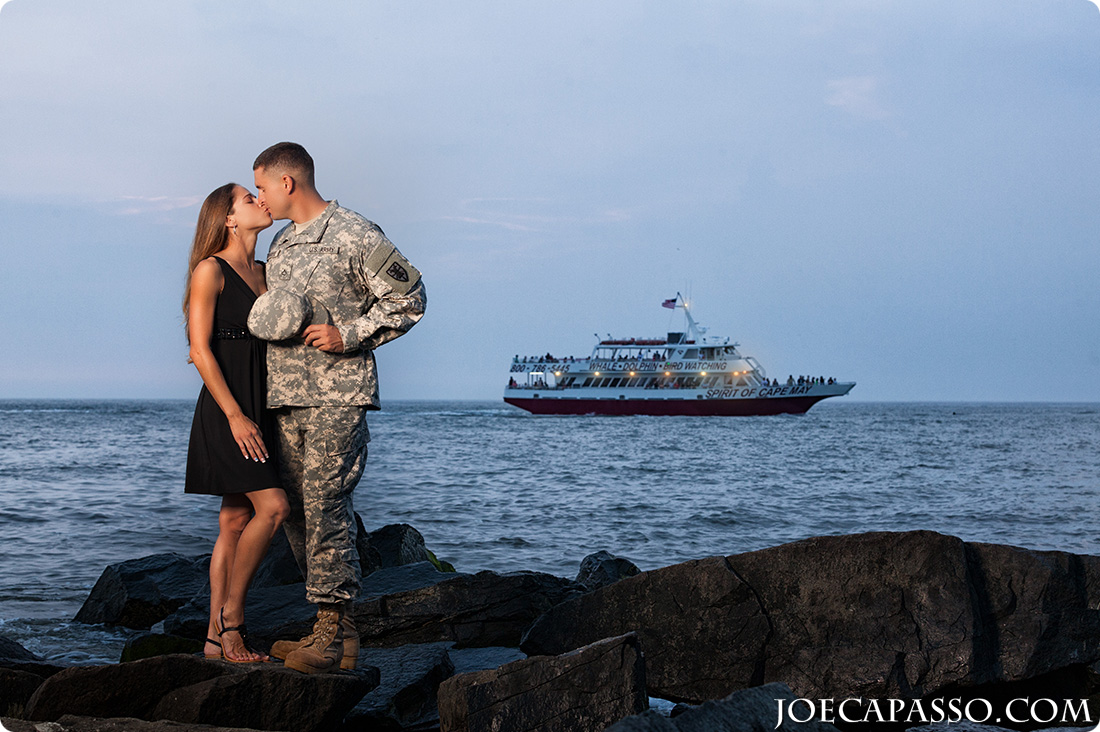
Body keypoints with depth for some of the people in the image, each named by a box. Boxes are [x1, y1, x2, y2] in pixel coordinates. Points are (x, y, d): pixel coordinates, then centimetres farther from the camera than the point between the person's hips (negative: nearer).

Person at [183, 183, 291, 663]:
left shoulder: (261, 273, 16)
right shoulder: (211, 271, -6)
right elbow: (201, 350, -12)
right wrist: (235, 415, -18)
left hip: (261, 405, 8)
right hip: (226, 407, -8)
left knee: (236, 522, 6)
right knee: (273, 507, -16)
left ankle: (217, 635, 8)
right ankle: (231, 612, -2)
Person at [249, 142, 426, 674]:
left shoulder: (354, 235, -6)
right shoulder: (280, 244, 20)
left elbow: (408, 299, -6)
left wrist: (348, 335, -13)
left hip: (337, 395, -8)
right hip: (285, 394, 8)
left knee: (325, 505, -12)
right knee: (295, 510, 6)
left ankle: (331, 634, -7)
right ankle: (339, 630, 14)